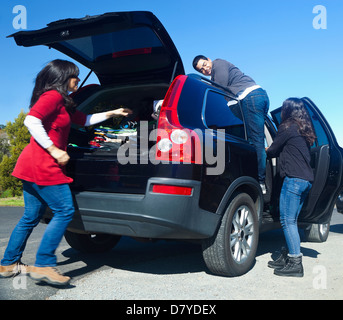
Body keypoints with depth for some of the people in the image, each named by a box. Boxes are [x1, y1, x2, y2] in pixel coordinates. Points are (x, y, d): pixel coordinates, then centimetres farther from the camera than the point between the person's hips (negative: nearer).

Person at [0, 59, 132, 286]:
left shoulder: (63, 102, 22)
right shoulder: (53, 96, -9)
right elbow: (31, 120, -21)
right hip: (43, 165, -10)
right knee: (65, 211, -8)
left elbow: (84, 120, 31)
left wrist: (112, 113, 32)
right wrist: (54, 150, -21)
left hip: (34, 166, 10)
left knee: (31, 216, 15)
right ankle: (44, 265, -4)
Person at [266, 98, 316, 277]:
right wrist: (271, 151, 27)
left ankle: (295, 263, -9)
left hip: (294, 178, -9)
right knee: (291, 220, 12)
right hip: (307, 179, 9)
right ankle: (287, 257, 18)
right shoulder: (303, 131, 21)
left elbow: (273, 151, -1)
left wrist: (264, 152, 19)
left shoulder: (288, 128, -5)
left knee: (287, 220, -9)